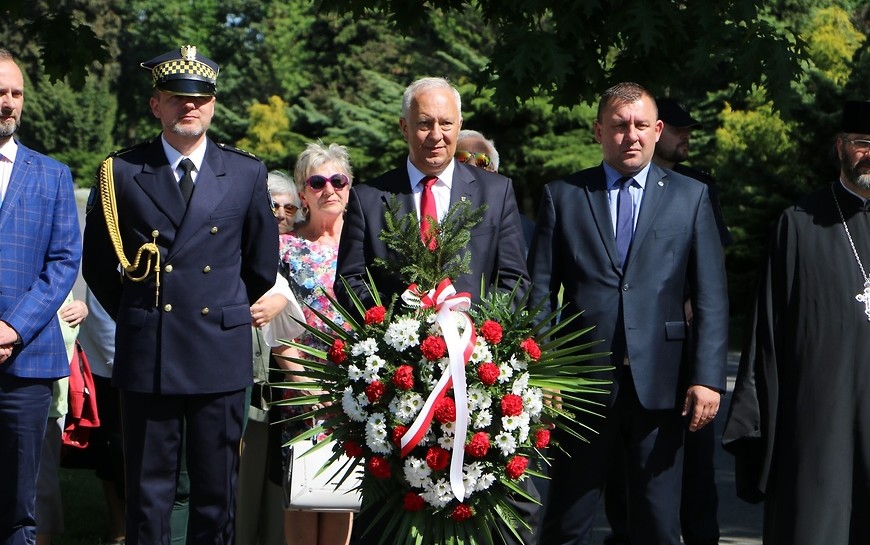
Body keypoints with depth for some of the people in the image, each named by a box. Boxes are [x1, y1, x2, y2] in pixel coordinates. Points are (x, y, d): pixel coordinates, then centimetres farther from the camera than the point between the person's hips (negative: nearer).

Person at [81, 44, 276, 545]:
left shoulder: (247, 174, 7)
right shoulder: (121, 173, 3)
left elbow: (262, 264, 15)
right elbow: (97, 263, 10)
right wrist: (134, 316, 11)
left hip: (221, 357, 1)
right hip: (146, 356, -1)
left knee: (218, 491, 6)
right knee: (147, 492, 4)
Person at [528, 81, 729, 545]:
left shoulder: (691, 197, 8)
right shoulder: (562, 196, 8)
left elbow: (711, 298, 4)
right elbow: (540, 294, 5)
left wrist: (708, 377, -6)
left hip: (659, 385, 0)